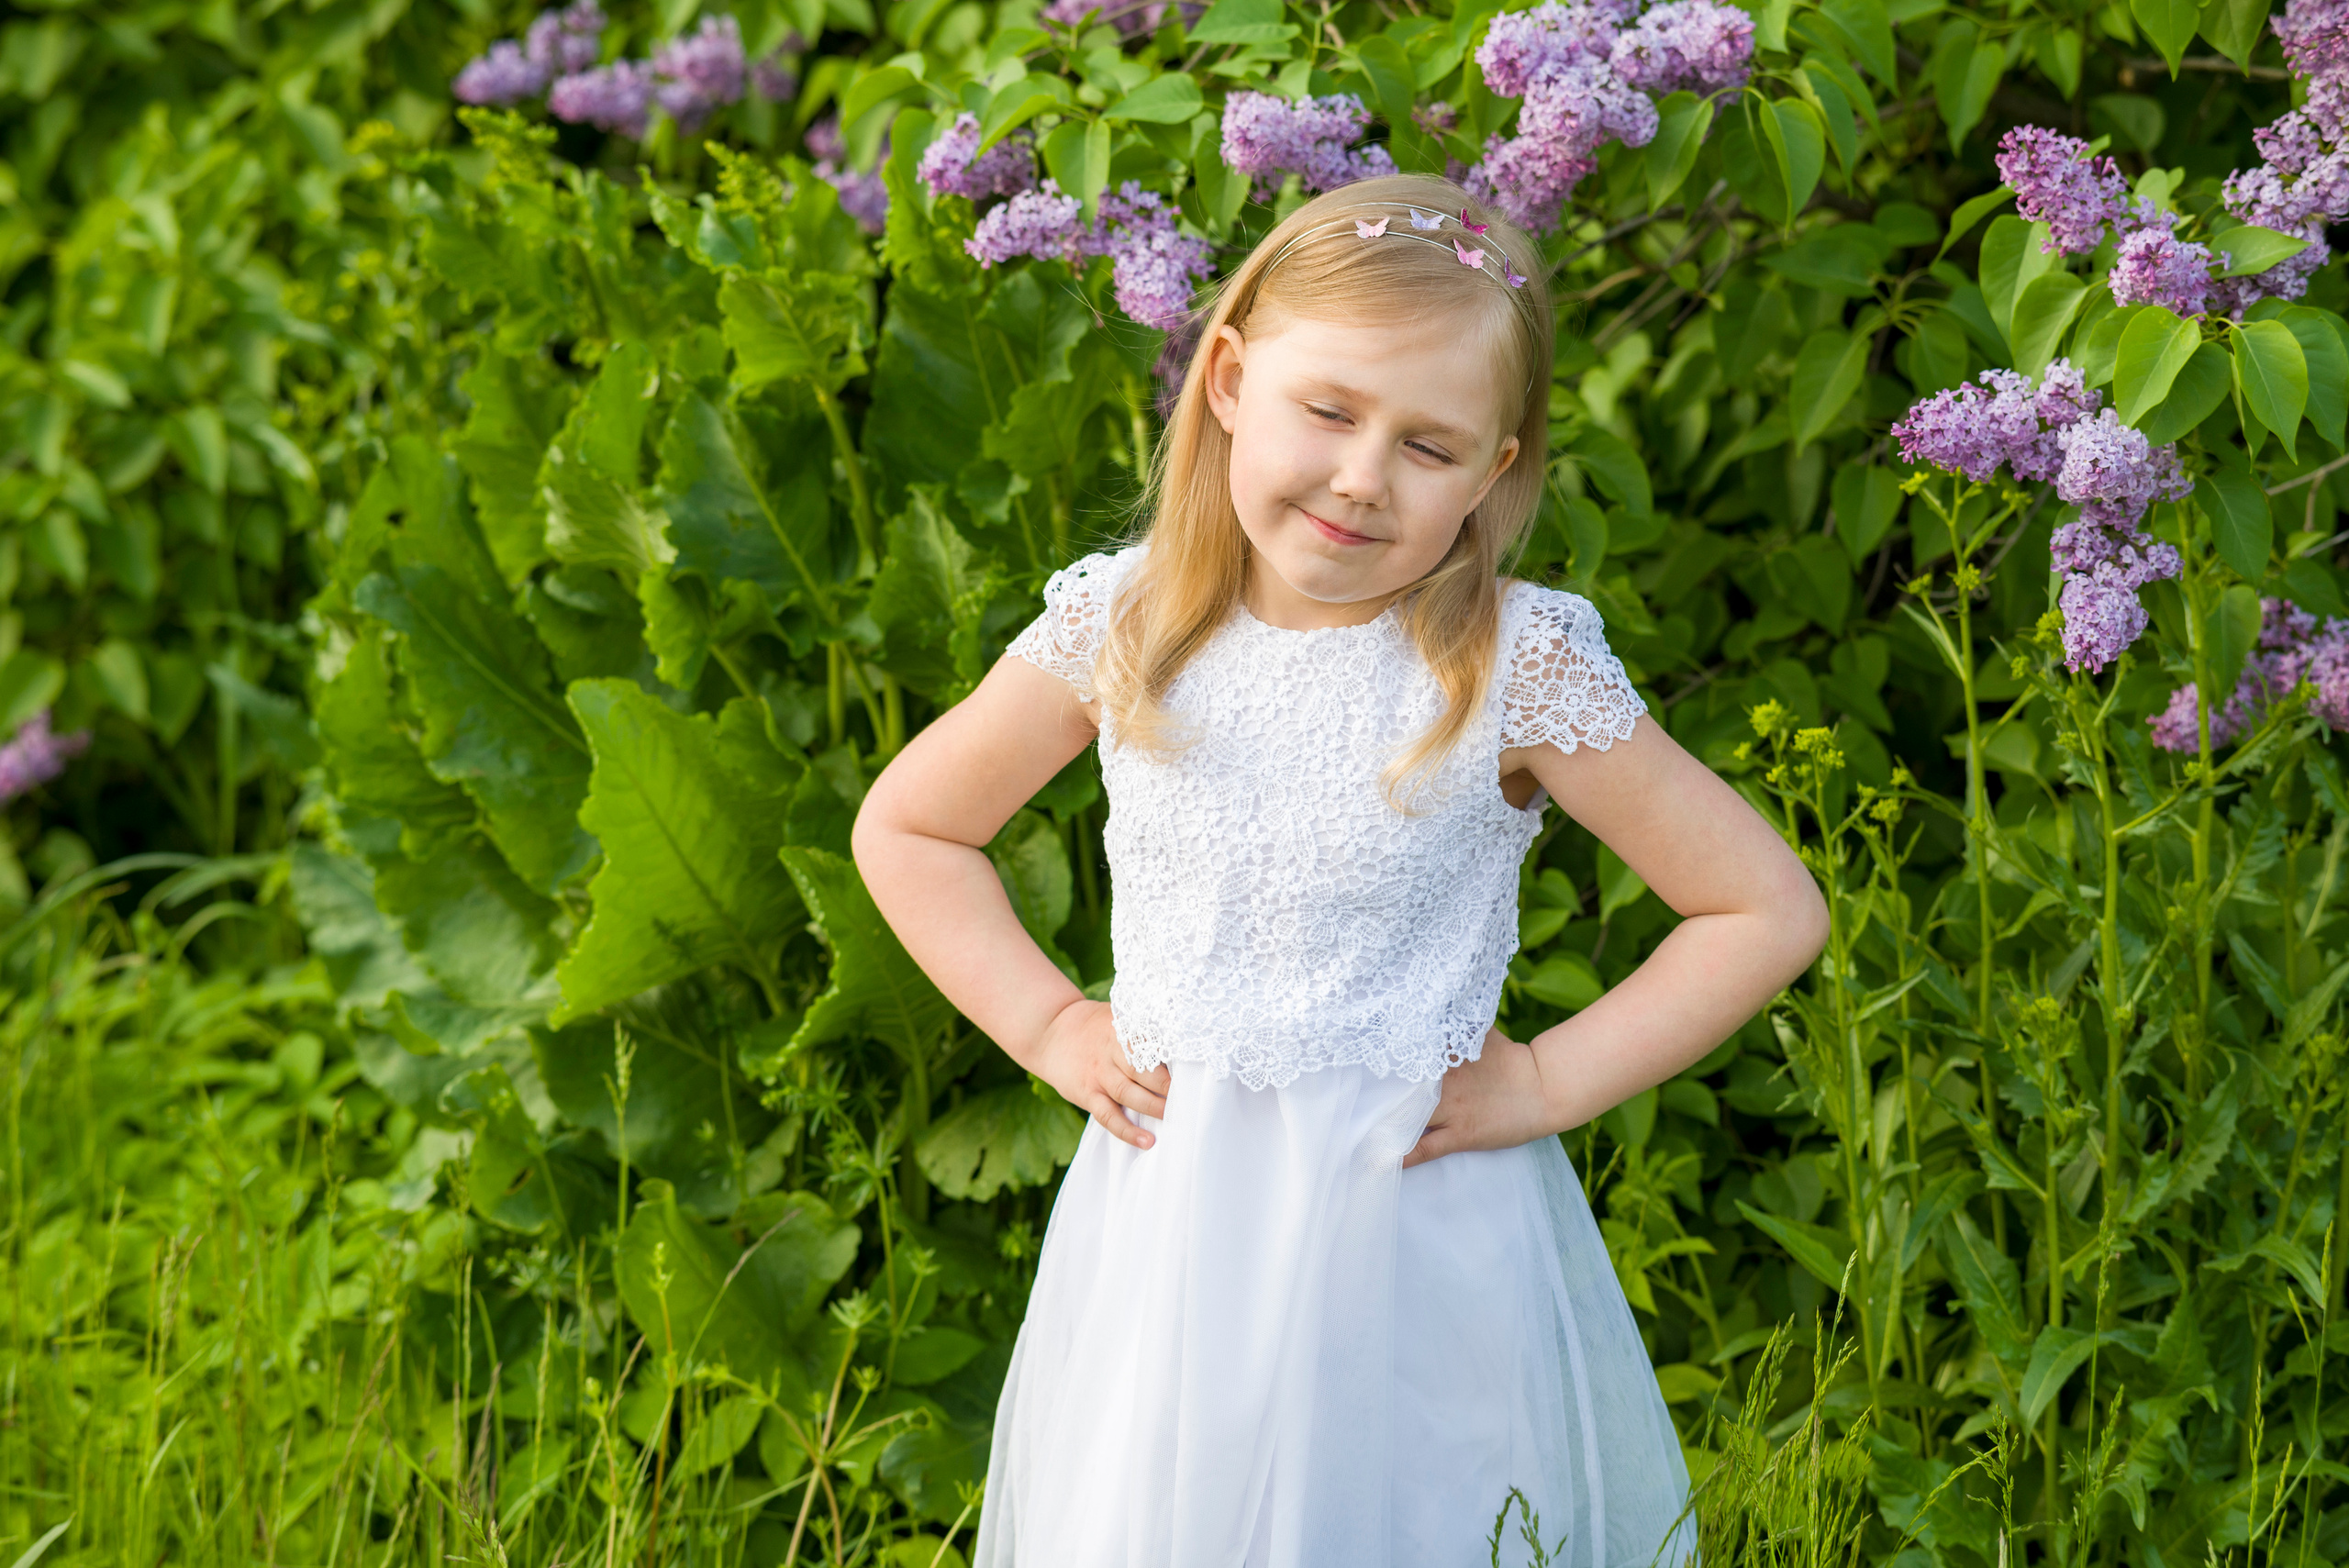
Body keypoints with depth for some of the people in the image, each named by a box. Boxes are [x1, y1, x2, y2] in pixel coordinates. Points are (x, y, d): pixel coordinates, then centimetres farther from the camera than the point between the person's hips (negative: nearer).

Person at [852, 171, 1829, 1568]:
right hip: (1172, 1230, 3)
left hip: (1421, 1245, -2)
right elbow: (905, 828, 10)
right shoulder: (1124, 626, -6)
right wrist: (1045, 1025, 1)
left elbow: (1770, 909, -9)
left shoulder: (1518, 668, -14)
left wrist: (1548, 1083, -9)